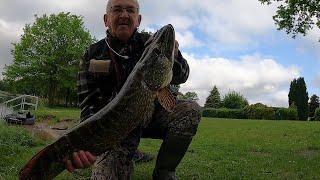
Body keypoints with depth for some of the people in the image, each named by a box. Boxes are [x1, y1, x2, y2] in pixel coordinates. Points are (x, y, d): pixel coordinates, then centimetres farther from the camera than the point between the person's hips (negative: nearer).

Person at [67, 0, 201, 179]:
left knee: (192, 109, -25)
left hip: (153, 112, 2)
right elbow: (89, 104, -11)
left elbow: (181, 76, -11)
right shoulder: (92, 56, -3)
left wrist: (172, 53, -34)